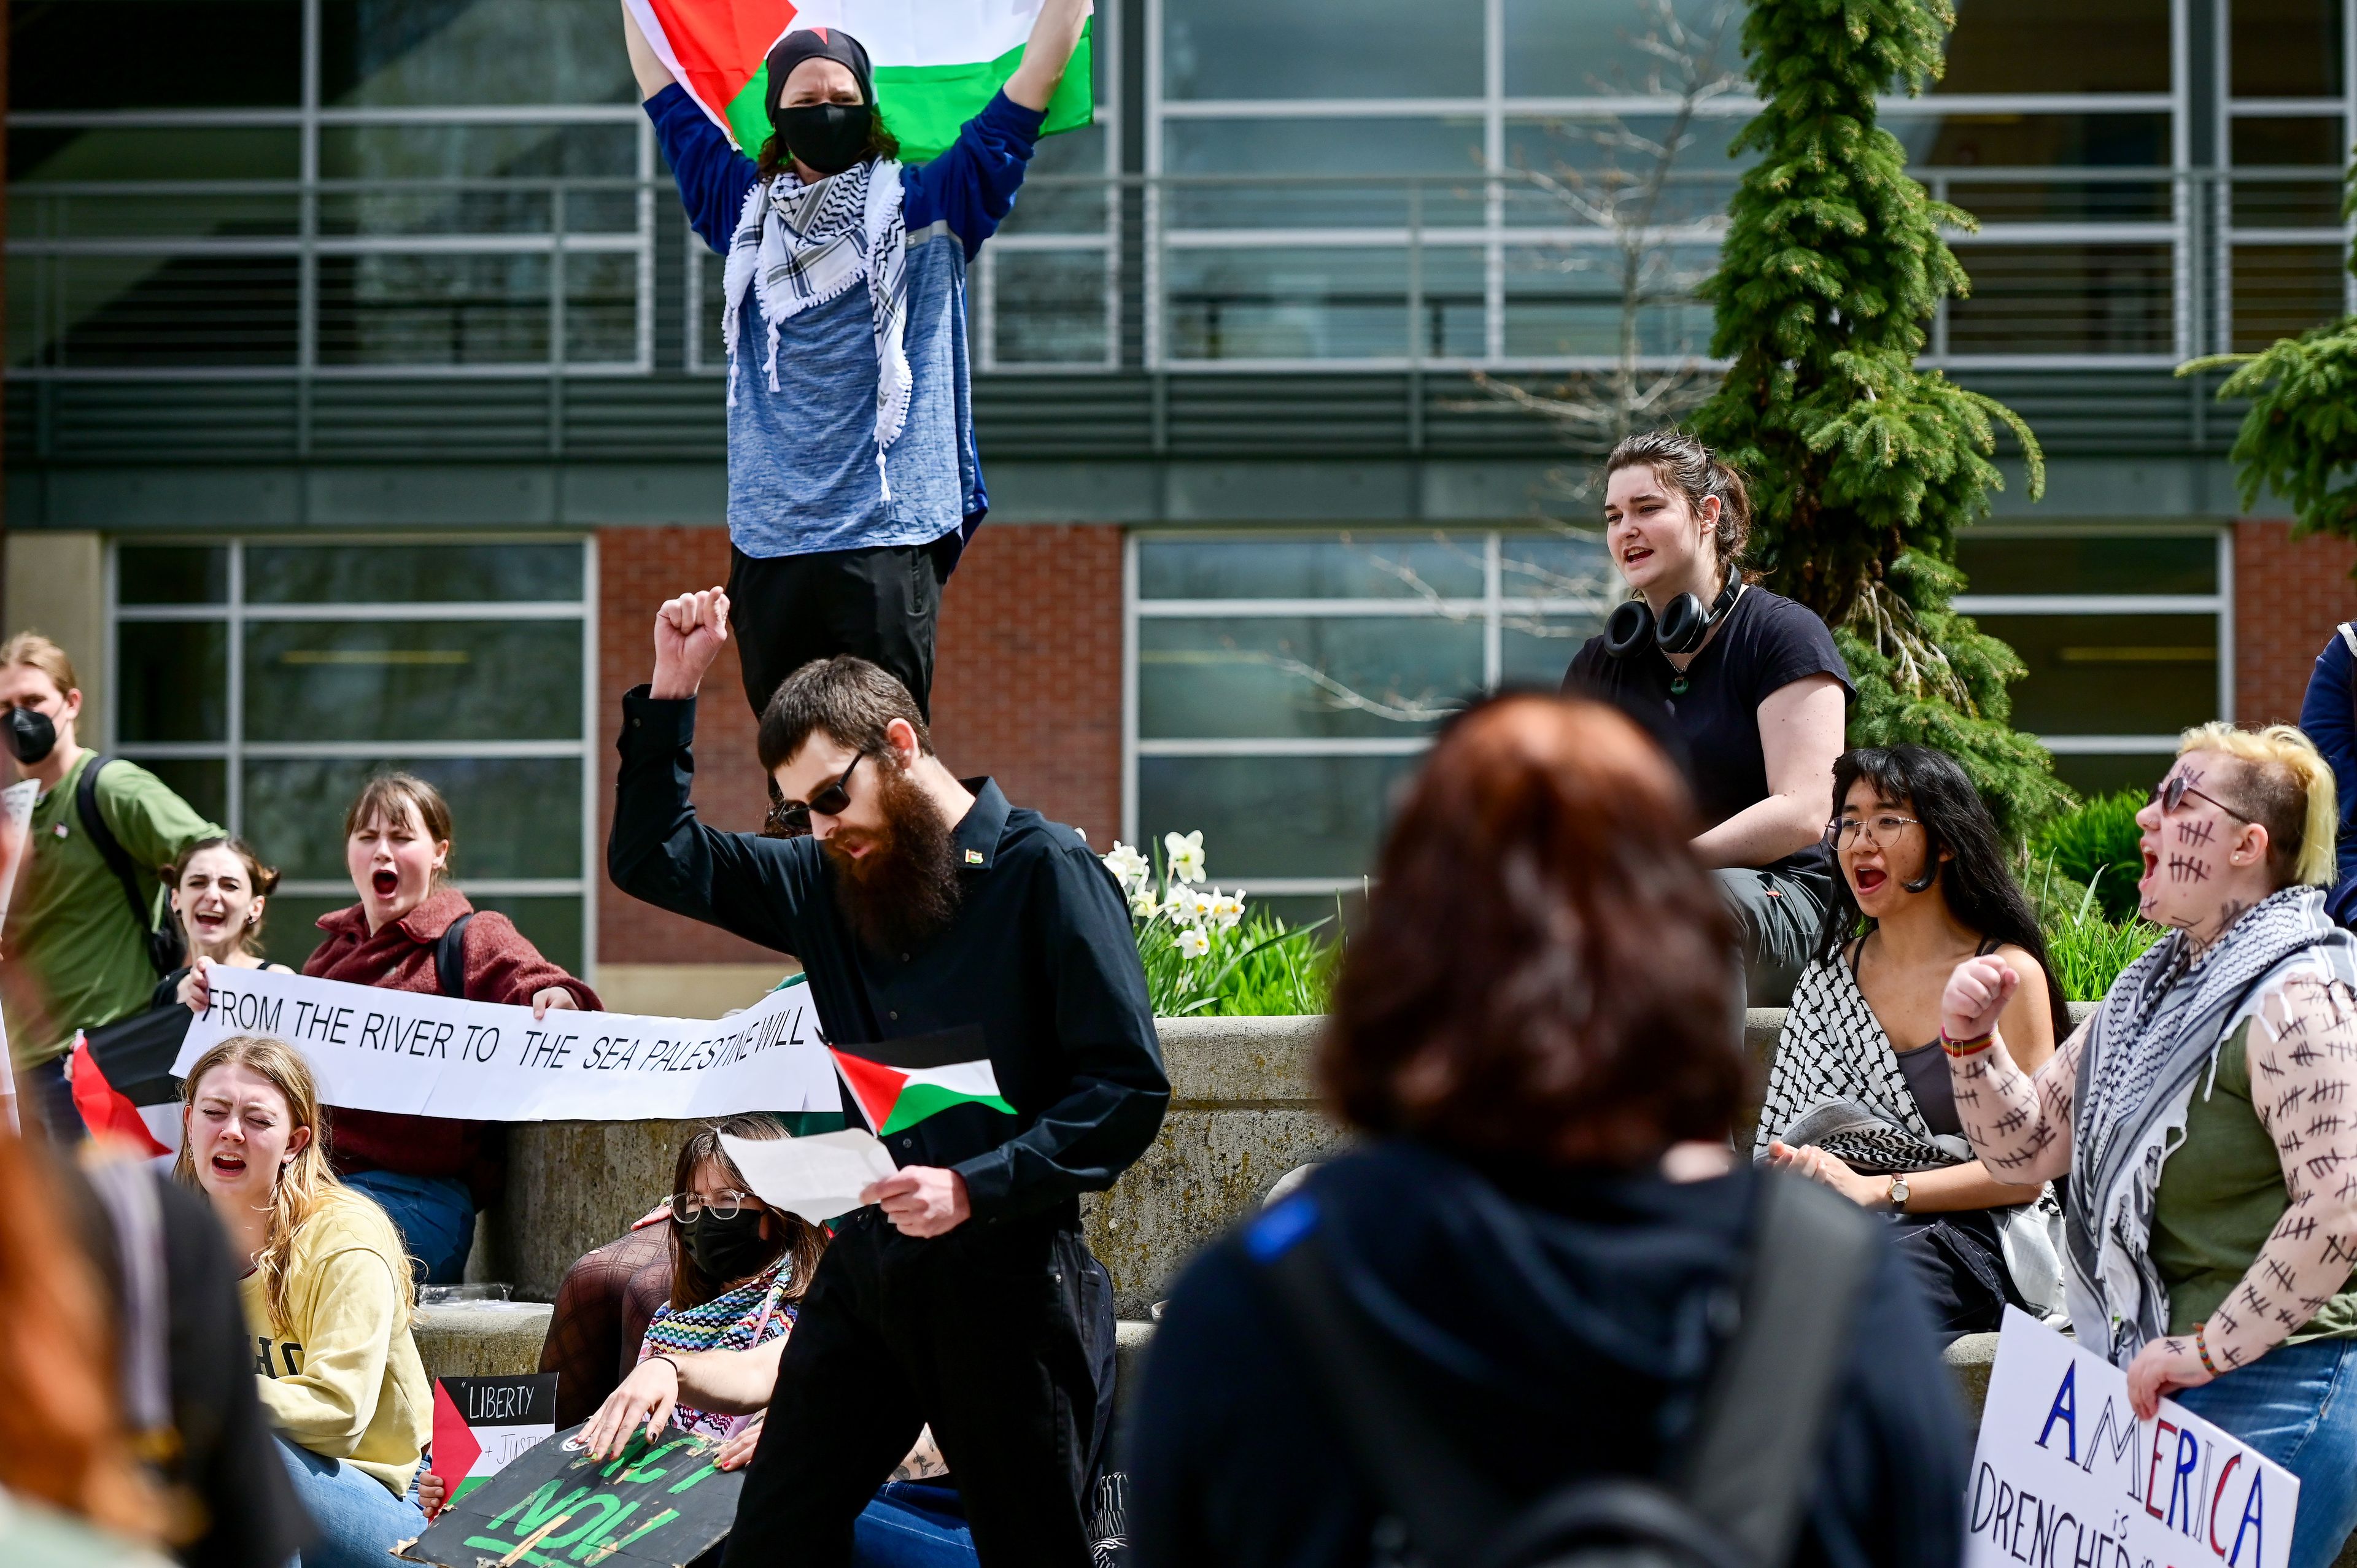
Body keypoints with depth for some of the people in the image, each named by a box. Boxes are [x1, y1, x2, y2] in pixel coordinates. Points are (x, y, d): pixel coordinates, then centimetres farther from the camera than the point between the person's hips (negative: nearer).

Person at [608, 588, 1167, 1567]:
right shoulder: (828, 880, 11)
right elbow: (652, 858, 16)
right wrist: (672, 690, 5)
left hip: (1004, 1273, -6)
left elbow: (1128, 1091, -12)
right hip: (865, 1267, 6)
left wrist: (974, 1187, -22)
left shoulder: (1047, 875, -8)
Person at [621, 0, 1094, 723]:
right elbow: (667, 98, 22)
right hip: (766, 545, 3)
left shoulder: (922, 210, 4)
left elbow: (1018, 108, 2)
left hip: (887, 542, -3)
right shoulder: (746, 212, 13)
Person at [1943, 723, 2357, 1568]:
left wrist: (2209, 1351, -20)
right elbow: (2029, 1148, 18)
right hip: (2150, 1386, 9)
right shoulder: (2154, 992, 14)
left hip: (2271, 1392, -9)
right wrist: (1973, 1043, -1)